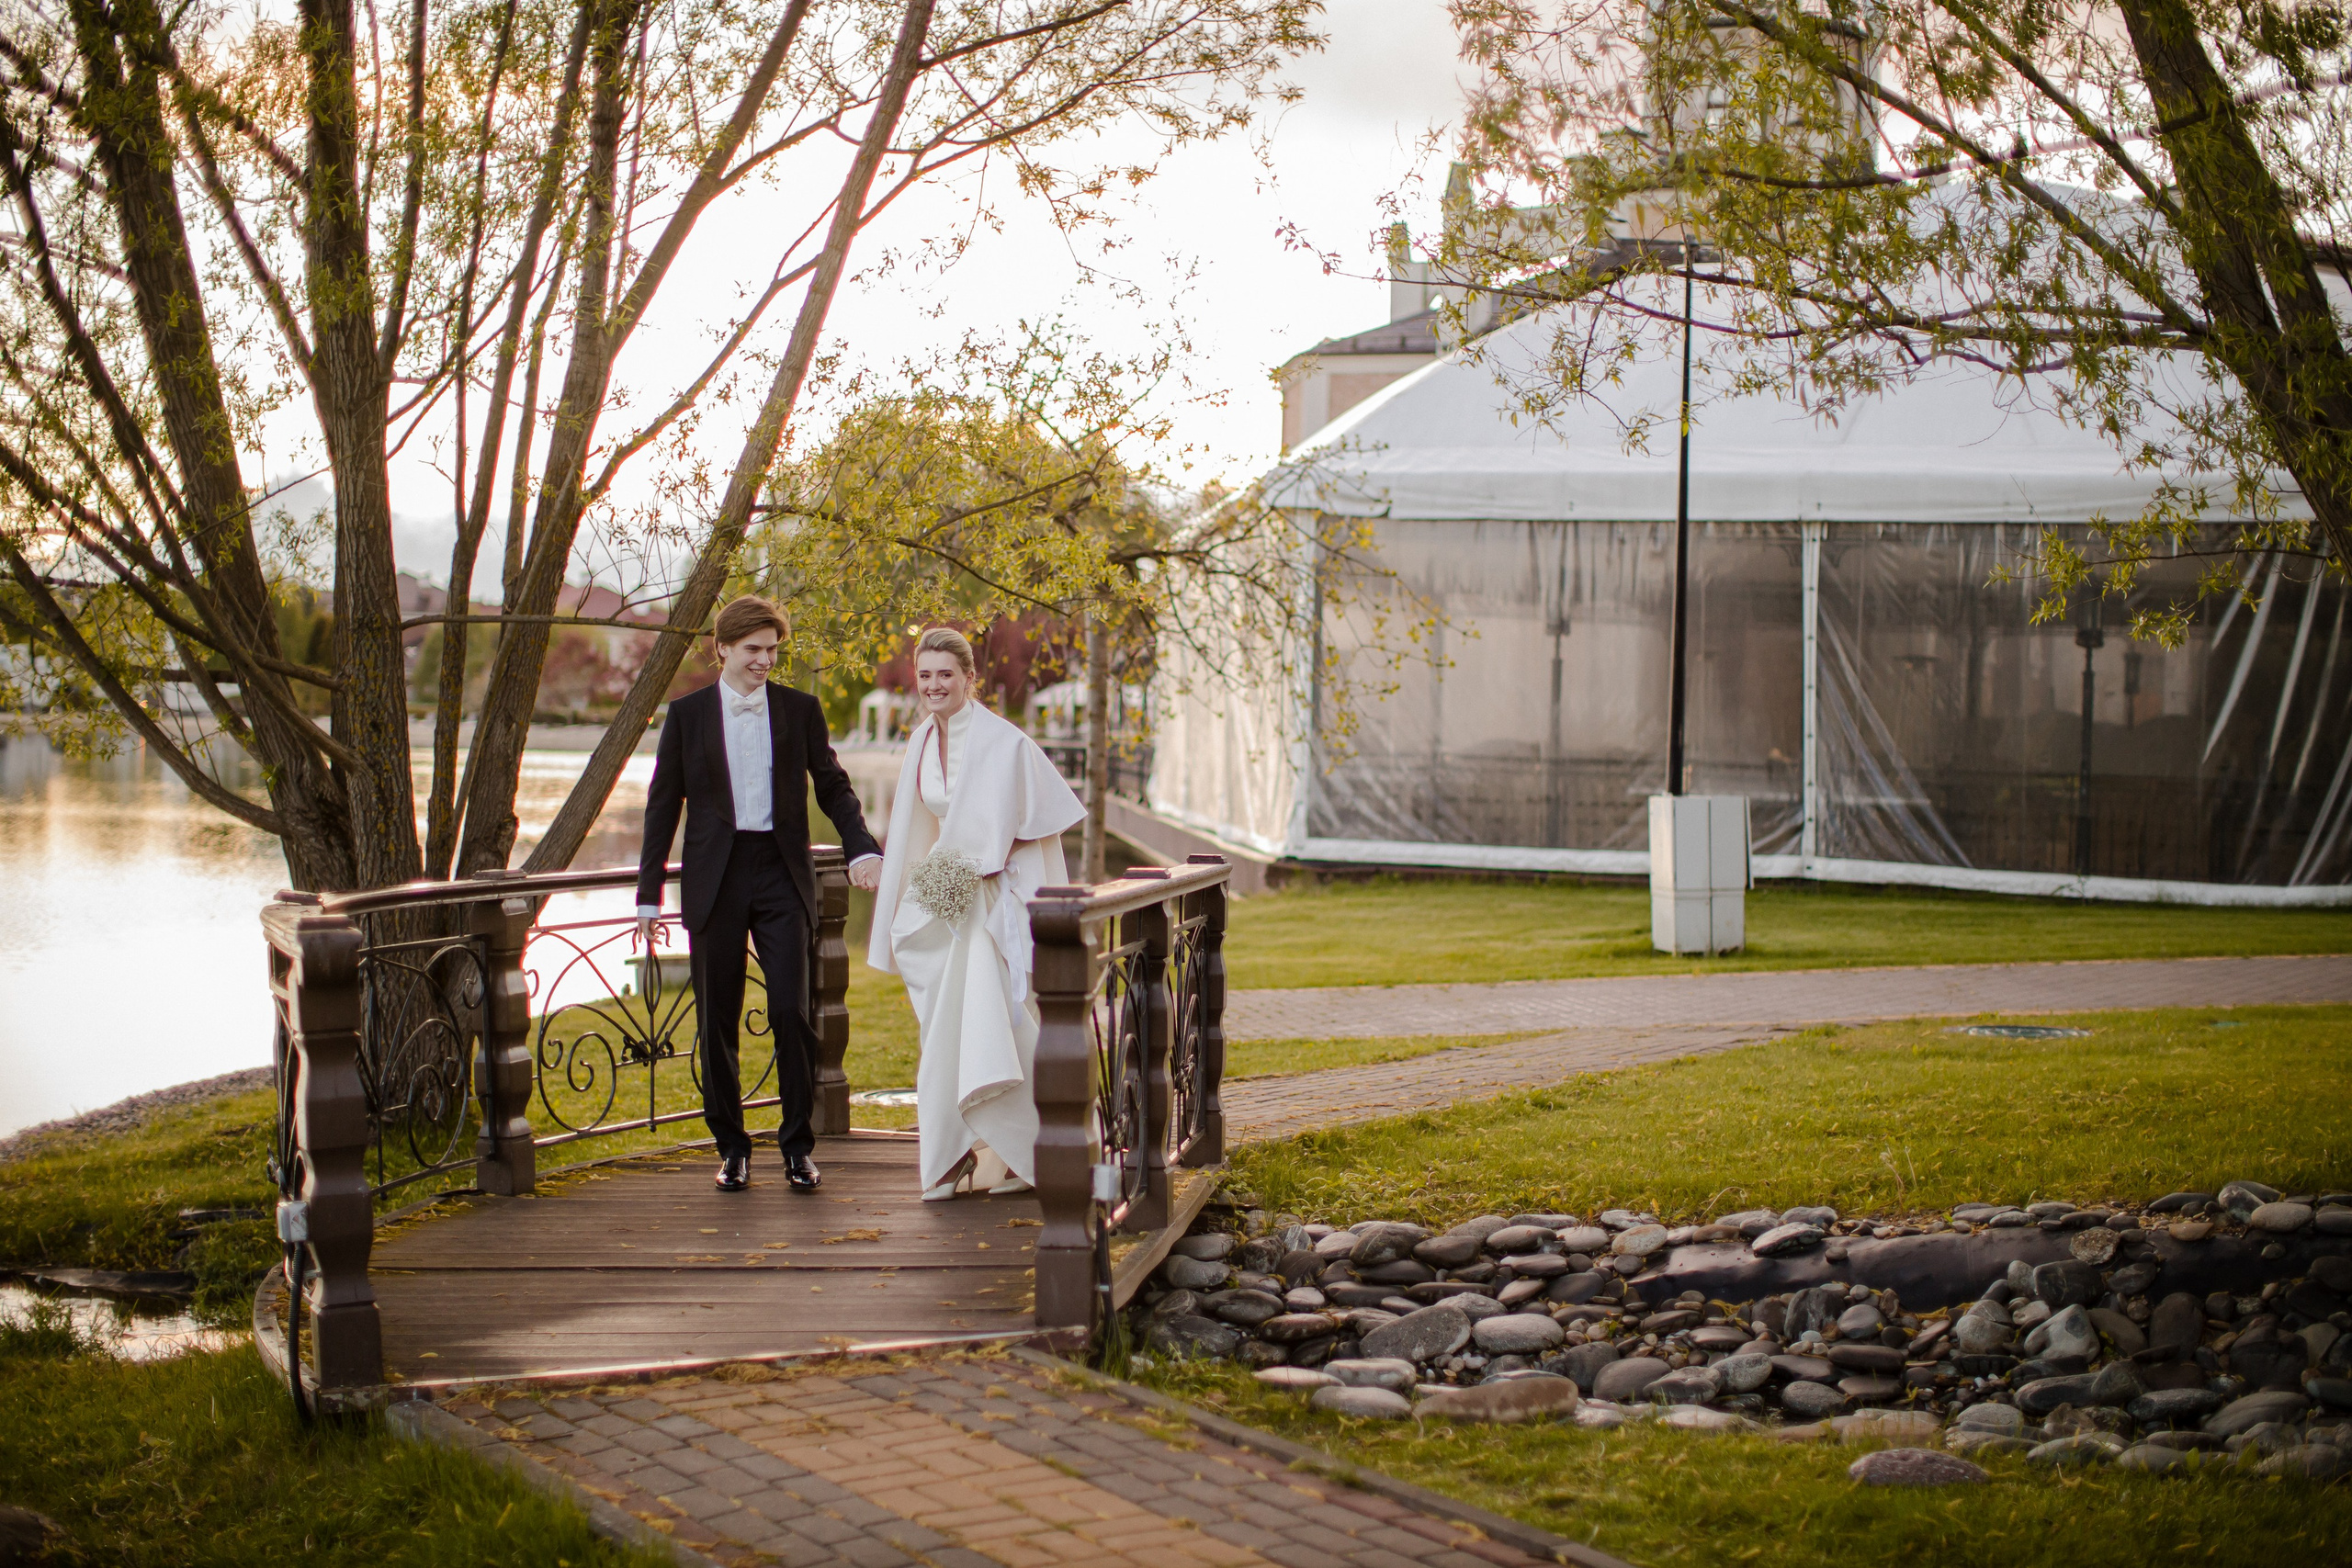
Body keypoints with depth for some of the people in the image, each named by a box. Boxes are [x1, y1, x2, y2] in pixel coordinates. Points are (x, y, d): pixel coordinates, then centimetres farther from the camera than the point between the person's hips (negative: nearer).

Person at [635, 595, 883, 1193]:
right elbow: (663, 804, 6)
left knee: (791, 1012, -7)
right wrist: (649, 894, 3)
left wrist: (861, 848, -8)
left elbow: (833, 786, 9)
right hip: (715, 880, 0)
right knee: (717, 1019, 4)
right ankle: (731, 1147, 15)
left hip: (781, 875, 0)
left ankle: (797, 1146, 4)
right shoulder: (687, 714, 4)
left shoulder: (800, 710, 6)